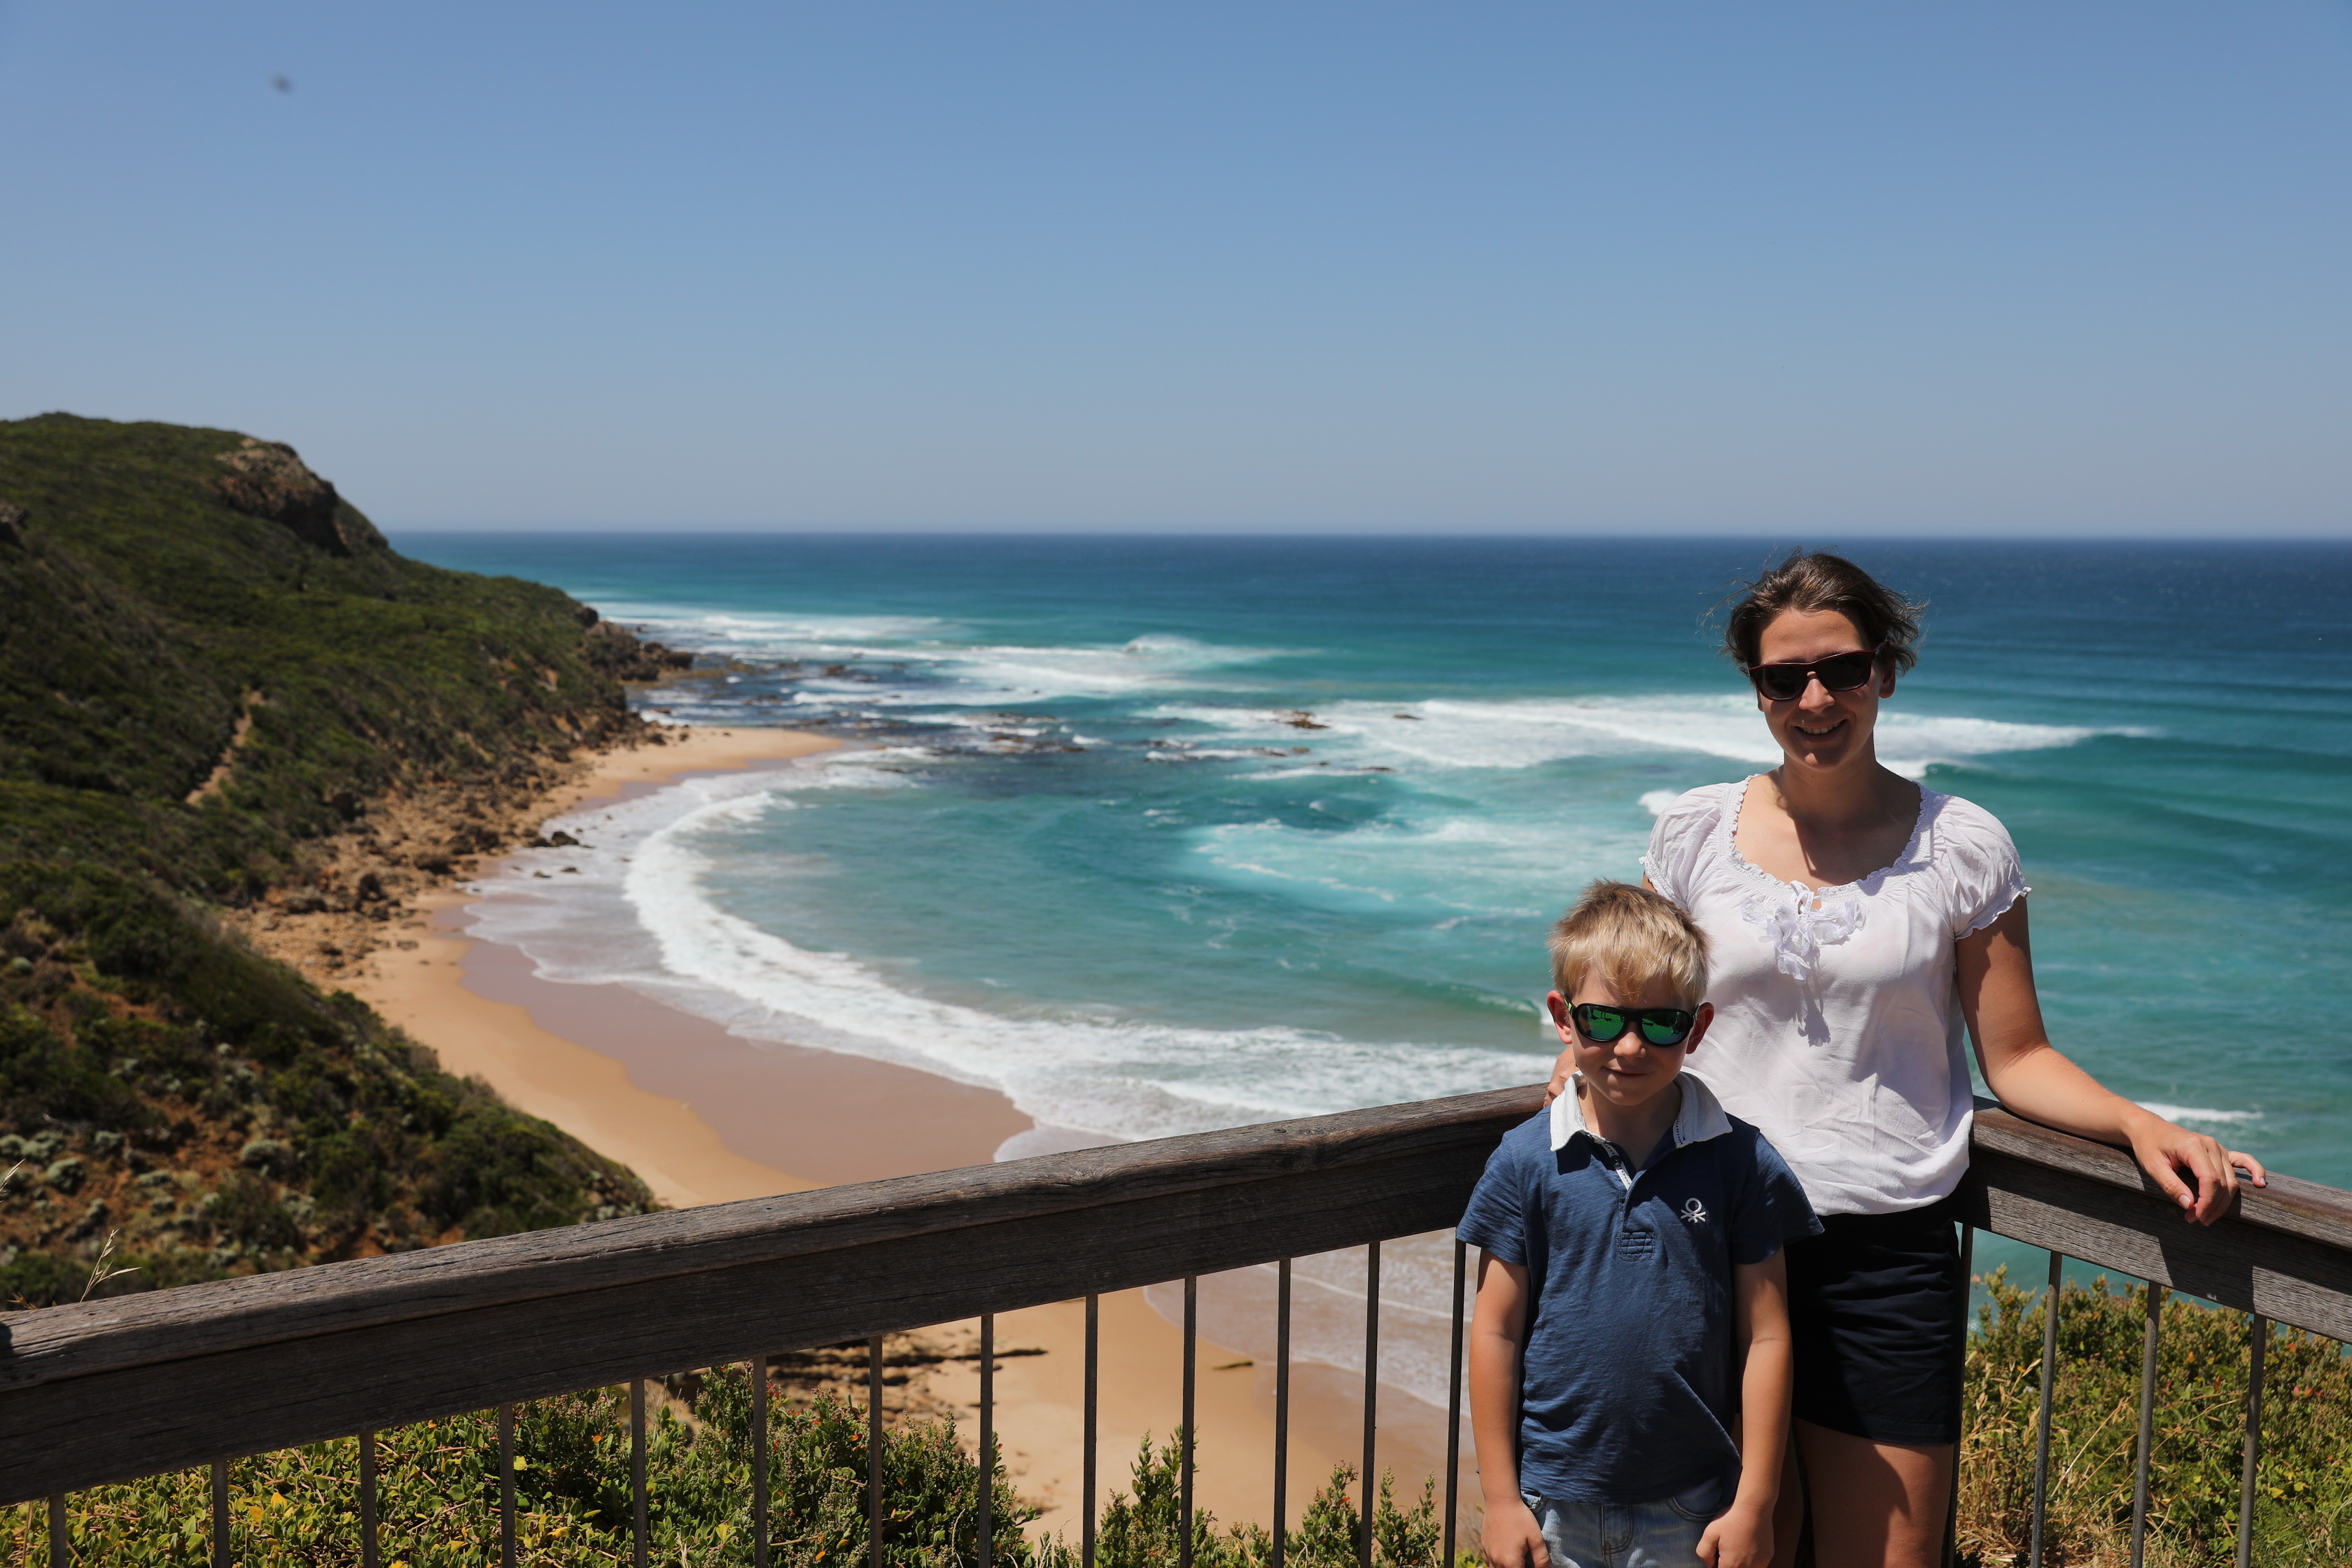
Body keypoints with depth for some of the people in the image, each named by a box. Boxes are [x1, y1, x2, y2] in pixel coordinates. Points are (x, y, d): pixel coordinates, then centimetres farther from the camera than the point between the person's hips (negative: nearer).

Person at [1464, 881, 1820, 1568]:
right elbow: (1496, 1332, -3)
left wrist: (1755, 1505, -1)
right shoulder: (1526, 1162, -7)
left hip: (1692, 1509, 0)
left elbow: (1764, 1338, -2)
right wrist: (1500, 1499, -2)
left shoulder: (1740, 1163, -6)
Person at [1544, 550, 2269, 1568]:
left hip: (1889, 1251, -1)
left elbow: (2016, 1059, 3)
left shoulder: (1962, 847, -1)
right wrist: (1567, 1101, -7)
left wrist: (2140, 1125, -12)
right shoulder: (1694, 834, 2)